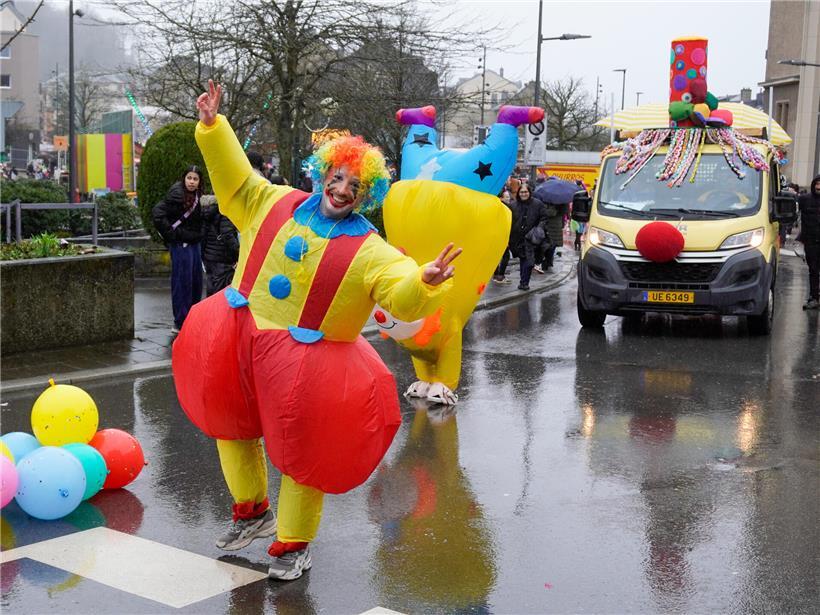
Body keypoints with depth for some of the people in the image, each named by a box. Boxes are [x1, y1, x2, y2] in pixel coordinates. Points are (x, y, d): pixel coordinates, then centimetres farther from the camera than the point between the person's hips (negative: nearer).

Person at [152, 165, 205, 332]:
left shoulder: (195, 196, 10)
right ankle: (180, 323, 4)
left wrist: (199, 236, 10)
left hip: (194, 243, 9)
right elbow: (158, 213, -22)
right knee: (182, 282, -4)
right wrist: (171, 234, -19)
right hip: (181, 244, -9)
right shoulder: (177, 195, -15)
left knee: (196, 281, 13)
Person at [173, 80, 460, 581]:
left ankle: (294, 543, 26)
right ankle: (252, 511, 45)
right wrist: (213, 127, -4)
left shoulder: (370, 252, -13)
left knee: (302, 455, 5)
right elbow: (236, 177, 7)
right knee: (233, 427, 21)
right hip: (240, 342, 5)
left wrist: (426, 281, -44)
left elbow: (404, 297, -22)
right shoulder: (275, 204, 1)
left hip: (305, 364, -5)